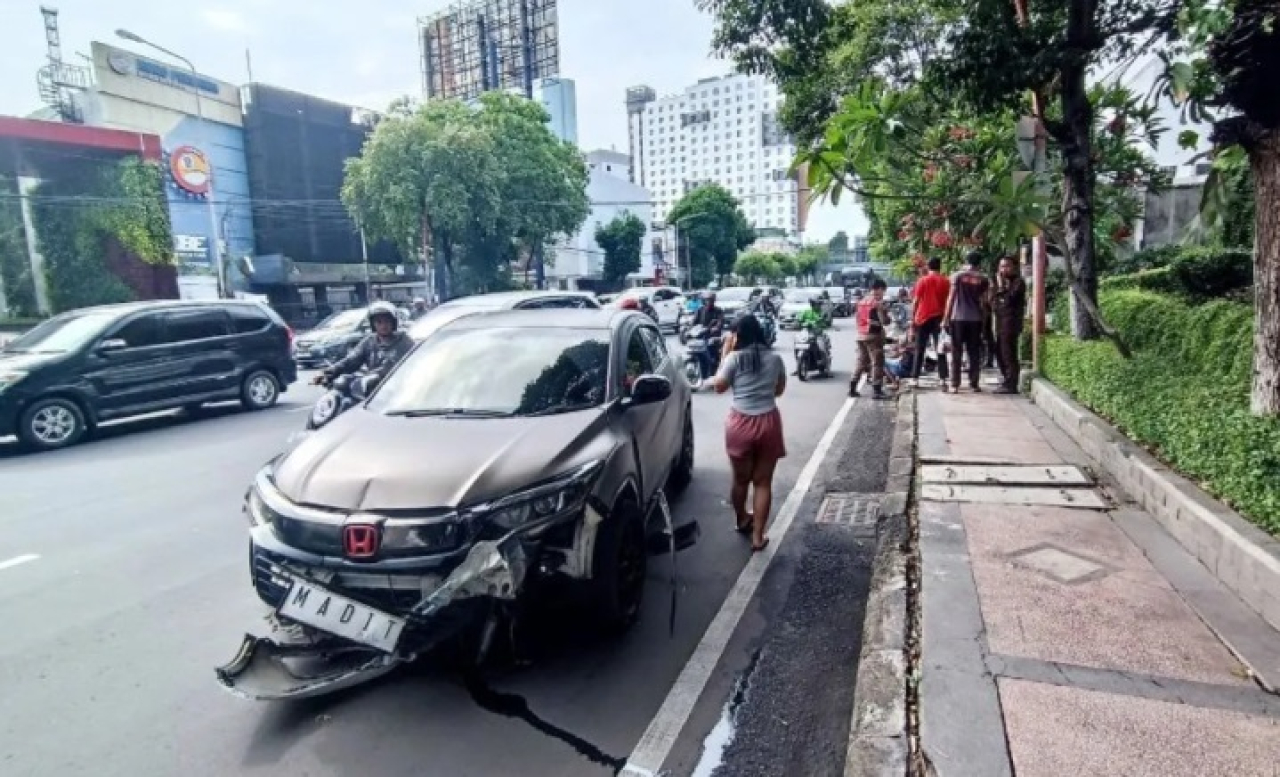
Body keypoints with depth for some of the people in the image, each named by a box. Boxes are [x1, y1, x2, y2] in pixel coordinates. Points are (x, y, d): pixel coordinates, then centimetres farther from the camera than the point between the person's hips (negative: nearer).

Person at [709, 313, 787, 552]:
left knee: (740, 479, 18)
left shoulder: (734, 358, -7)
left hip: (741, 423, -1)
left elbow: (719, 387, 5)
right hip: (769, 422, 1)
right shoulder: (775, 358, 1)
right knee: (763, 482, 8)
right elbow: (779, 390, 13)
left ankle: (743, 520, 40)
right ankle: (758, 536, 11)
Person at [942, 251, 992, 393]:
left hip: (958, 318, -2)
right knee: (974, 352, 9)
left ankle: (955, 385, -3)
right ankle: (974, 383, 10)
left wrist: (946, 318, -2)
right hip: (976, 318, 2)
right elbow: (984, 301, 2)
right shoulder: (983, 279, 5)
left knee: (956, 352, 1)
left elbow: (951, 298, -4)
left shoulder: (957, 276, -1)